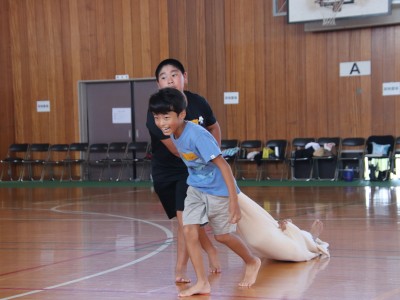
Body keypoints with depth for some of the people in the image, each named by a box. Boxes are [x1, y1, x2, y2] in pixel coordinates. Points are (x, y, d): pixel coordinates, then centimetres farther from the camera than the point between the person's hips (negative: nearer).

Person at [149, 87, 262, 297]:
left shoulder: (197, 135, -31)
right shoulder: (173, 134, -7)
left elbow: (223, 165, -30)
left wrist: (234, 201, -32)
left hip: (218, 190, -6)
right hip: (196, 189, 7)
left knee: (222, 235, 8)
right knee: (189, 230, -7)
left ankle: (252, 263, 36)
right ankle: (202, 283, 2)